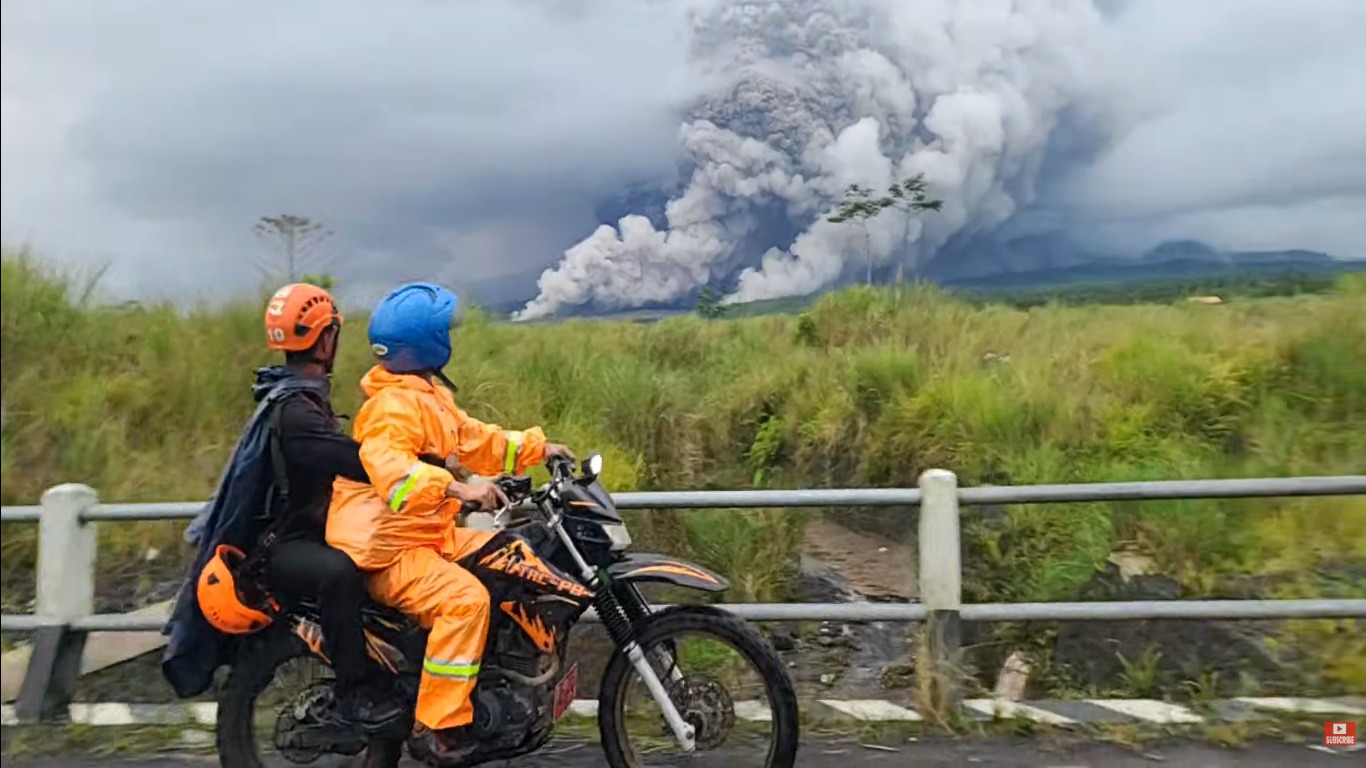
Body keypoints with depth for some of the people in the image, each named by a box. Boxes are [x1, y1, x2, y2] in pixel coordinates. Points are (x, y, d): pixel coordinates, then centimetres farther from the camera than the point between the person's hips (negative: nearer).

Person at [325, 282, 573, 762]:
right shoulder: (395, 405, -20)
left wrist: (536, 448, 19)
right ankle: (438, 724, -20)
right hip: (387, 547, -10)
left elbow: (472, 439, 22)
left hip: (427, 535, 10)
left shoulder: (427, 394, 13)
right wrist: (458, 488, -49)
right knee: (466, 598, -29)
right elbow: (387, 465, -38)